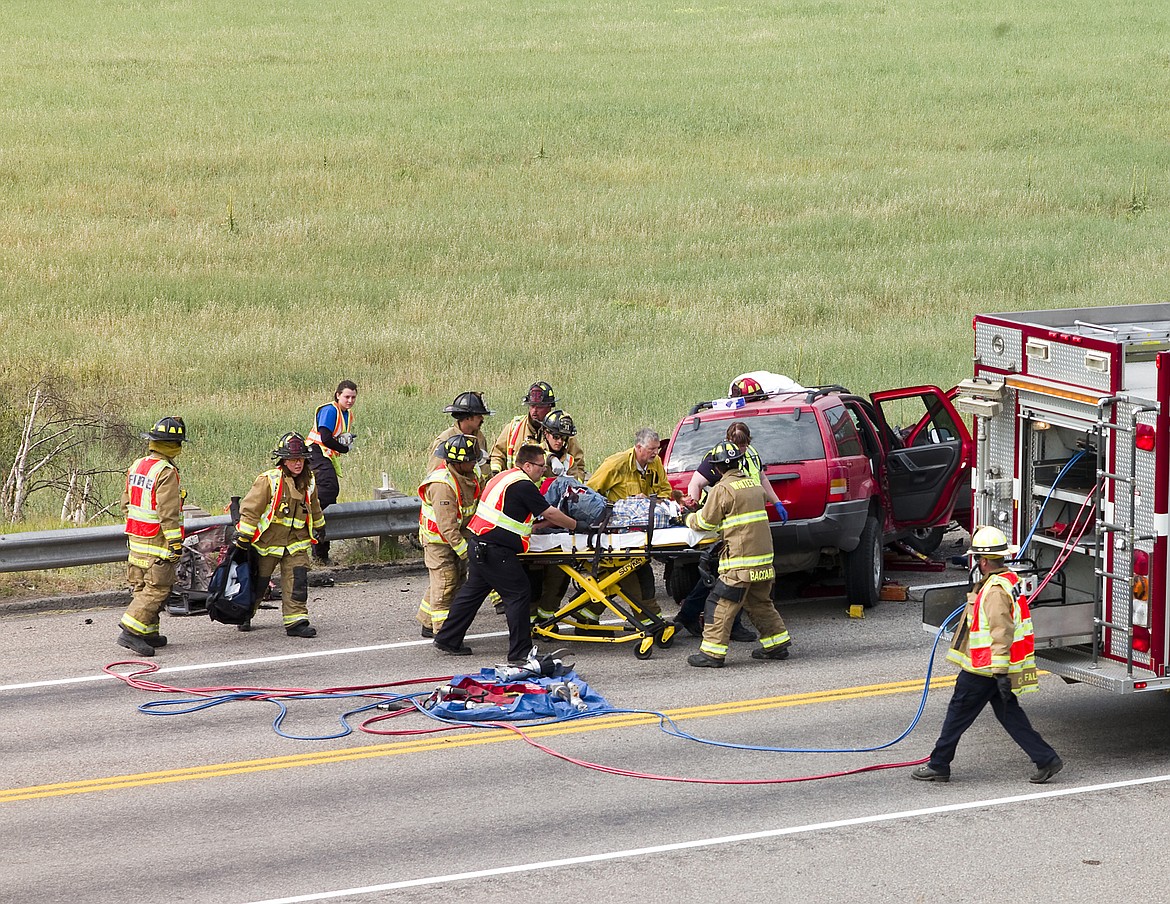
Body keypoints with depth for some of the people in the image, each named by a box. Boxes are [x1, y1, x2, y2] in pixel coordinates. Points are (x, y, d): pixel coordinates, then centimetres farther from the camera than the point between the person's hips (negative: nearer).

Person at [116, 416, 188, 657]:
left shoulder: (137, 466, 8)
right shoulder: (166, 473, -19)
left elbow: (126, 504, 16)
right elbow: (168, 512, -21)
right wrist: (175, 543, -16)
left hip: (136, 538, 9)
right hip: (157, 542, -9)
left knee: (141, 586, 15)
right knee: (157, 588, -6)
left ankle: (148, 633, 20)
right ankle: (130, 632, -14)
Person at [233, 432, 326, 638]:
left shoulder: (308, 482, 2)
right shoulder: (269, 480, -17)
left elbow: (314, 509, 23)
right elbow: (250, 509, -15)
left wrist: (318, 527, 34)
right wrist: (243, 538, -15)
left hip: (296, 543, 4)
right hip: (267, 541, -4)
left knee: (297, 581, -11)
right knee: (258, 582, 10)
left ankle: (296, 621, -9)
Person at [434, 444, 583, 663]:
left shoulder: (504, 477, 17)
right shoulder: (523, 486, -13)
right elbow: (550, 514, -7)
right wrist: (576, 526, 4)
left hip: (479, 545, 10)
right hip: (495, 551, -10)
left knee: (473, 592, 19)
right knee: (519, 594, -4)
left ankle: (447, 640, 25)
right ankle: (520, 651, -3)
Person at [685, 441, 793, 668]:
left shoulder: (723, 489, -10)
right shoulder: (754, 485, 14)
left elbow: (706, 521, -5)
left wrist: (691, 519, 17)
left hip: (740, 559, -8)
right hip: (763, 557, 8)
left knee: (721, 603, -5)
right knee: (760, 602, 21)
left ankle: (712, 652, -7)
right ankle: (777, 643, 25)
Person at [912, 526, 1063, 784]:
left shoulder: (995, 590, -22)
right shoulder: (1010, 579, 10)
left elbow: (1001, 633, -27)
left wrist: (1000, 673, -28)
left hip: (984, 668, -10)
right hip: (996, 666, 10)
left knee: (958, 713, 3)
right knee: (1008, 713, 13)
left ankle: (938, 765, 14)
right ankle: (1046, 759, 8)